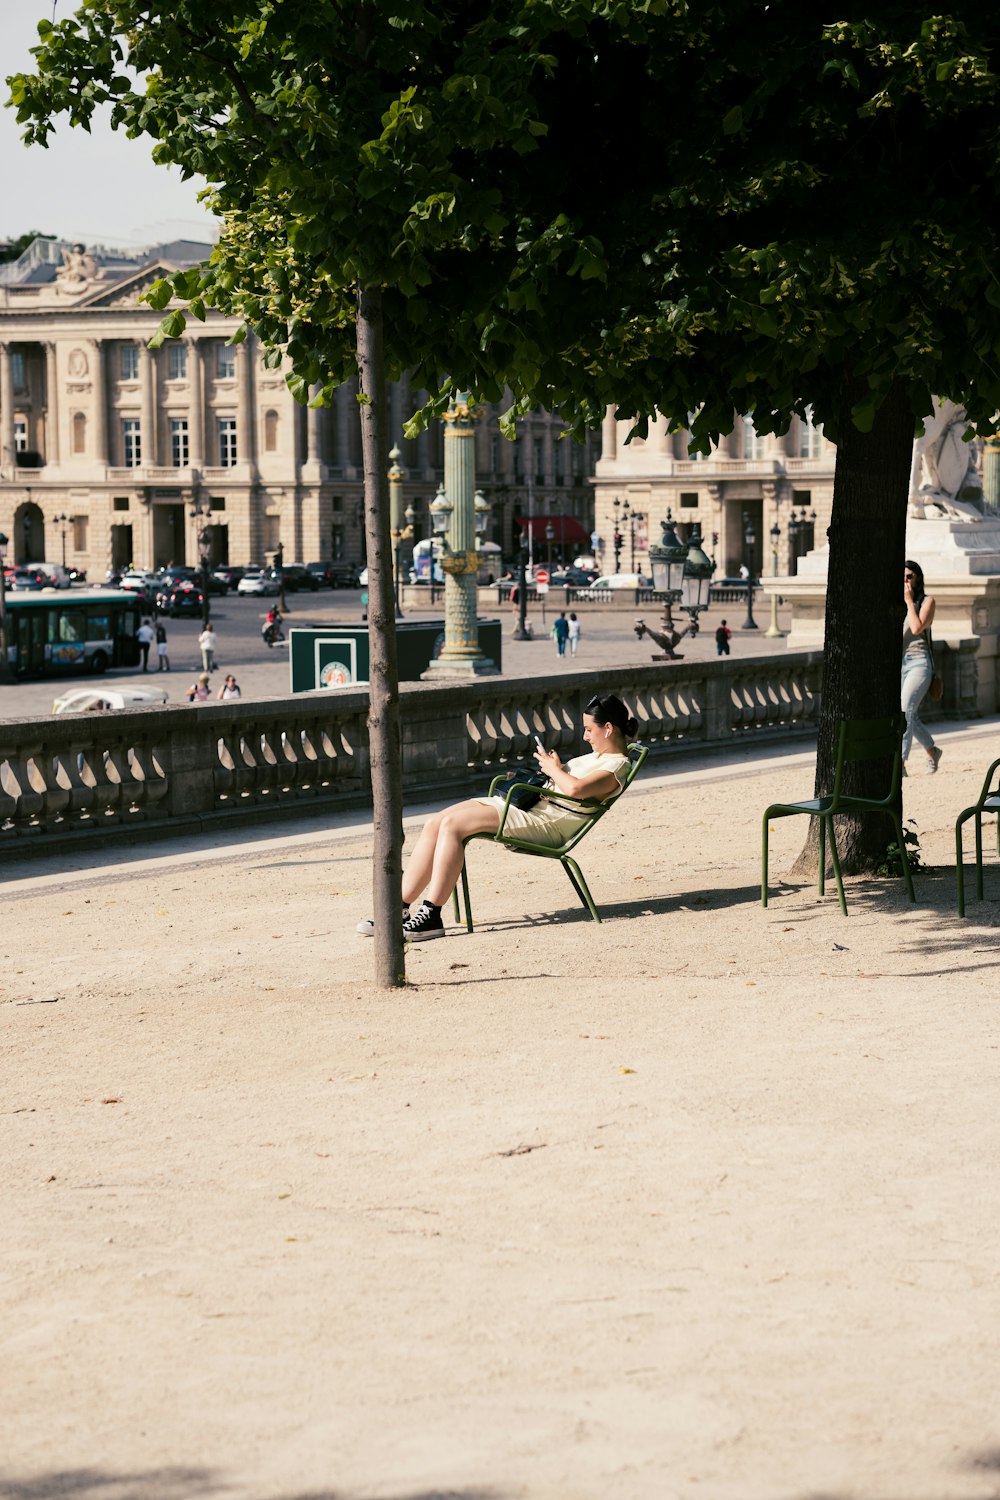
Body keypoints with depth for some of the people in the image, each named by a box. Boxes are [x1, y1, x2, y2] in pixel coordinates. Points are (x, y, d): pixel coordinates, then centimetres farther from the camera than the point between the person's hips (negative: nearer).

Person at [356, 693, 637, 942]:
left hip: (546, 821, -11)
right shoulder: (597, 756, 23)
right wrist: (552, 764, 14)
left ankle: (431, 916, -26)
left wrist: (553, 768, -8)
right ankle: (402, 909, -6)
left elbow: (575, 789, -27)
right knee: (434, 825, -5)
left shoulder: (616, 766, -10)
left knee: (452, 824, -25)